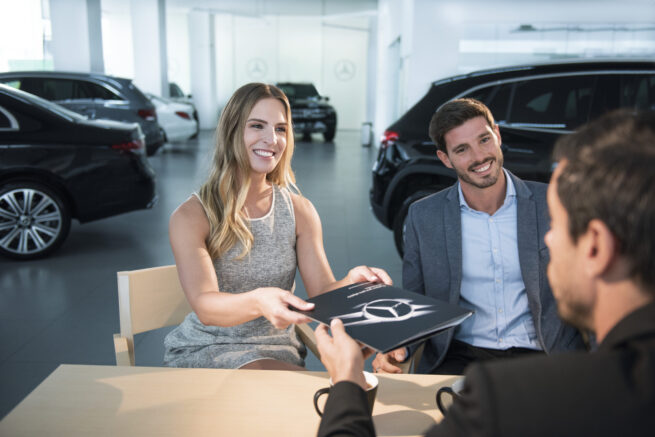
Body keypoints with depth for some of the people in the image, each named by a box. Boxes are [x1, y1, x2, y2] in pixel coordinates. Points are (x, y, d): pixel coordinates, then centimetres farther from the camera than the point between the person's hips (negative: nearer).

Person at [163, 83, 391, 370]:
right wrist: (258, 302, -44)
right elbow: (204, 306, -22)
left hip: (277, 352, 3)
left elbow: (322, 293, -4)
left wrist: (351, 283, -28)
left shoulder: (300, 211, 3)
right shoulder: (190, 217, -9)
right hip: (204, 351, -2)